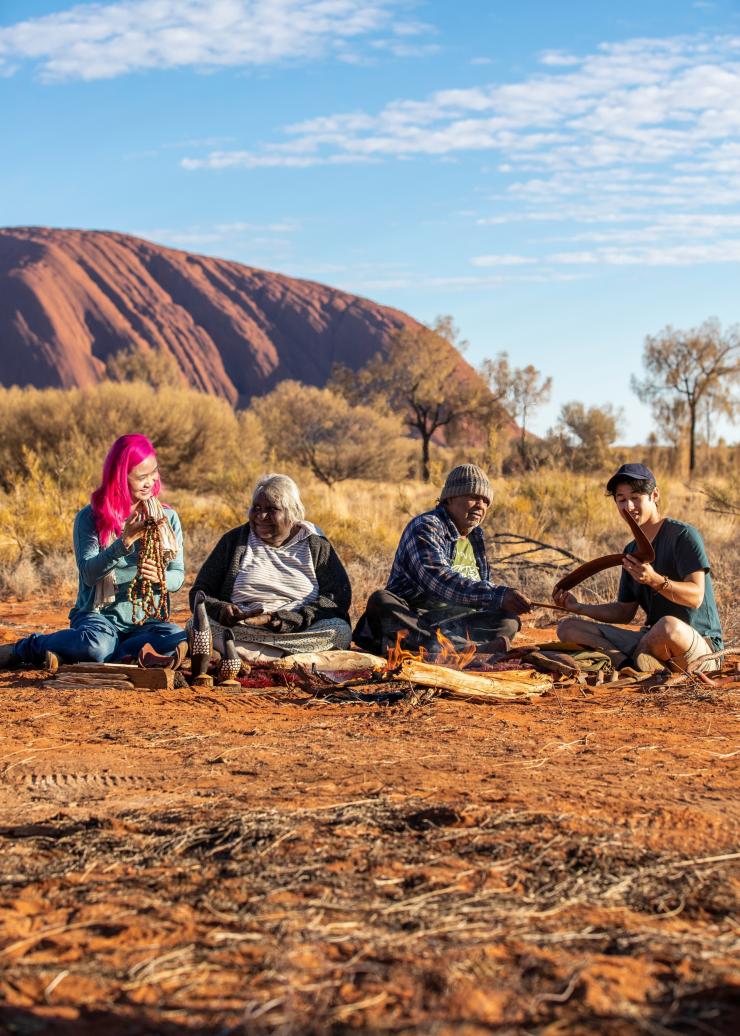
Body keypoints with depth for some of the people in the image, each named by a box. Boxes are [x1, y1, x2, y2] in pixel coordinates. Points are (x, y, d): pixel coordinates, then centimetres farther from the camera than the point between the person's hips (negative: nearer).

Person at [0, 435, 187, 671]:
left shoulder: (167, 518, 6)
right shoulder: (90, 517, -2)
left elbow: (178, 575, 5)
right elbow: (89, 574, -14)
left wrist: (159, 578, -19)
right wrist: (124, 542, -29)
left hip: (147, 620, 3)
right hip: (99, 615, -3)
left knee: (179, 641, -32)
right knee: (97, 644, -40)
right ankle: (21, 649, -7)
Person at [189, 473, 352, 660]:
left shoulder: (317, 545, 12)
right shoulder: (234, 540, 16)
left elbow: (339, 597, -3)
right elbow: (199, 594, 14)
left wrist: (290, 619, -20)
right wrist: (221, 610, -12)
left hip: (301, 633, 0)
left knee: (340, 630, -33)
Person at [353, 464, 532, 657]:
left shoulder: (476, 536, 18)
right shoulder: (424, 527, -9)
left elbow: (481, 587, 27)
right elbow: (440, 582, -27)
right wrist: (498, 595, -36)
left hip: (456, 626, 7)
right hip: (409, 619, -6)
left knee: (510, 620, -12)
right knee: (381, 601, -36)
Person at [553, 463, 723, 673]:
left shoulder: (683, 535, -9)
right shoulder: (632, 551, 15)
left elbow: (696, 597, -20)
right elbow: (624, 612, 18)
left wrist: (655, 580, -36)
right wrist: (578, 608, 8)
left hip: (702, 644, -7)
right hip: (651, 640, 7)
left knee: (669, 626, -44)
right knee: (568, 628, 0)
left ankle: (633, 662, -10)